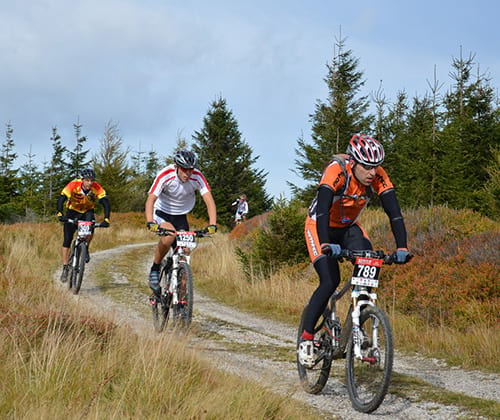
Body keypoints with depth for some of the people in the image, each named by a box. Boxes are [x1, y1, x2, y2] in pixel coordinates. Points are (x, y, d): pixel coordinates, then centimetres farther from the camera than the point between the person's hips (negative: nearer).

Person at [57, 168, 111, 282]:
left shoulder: (97, 188, -25)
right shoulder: (73, 185, -29)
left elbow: (105, 203, -28)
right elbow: (61, 199, -34)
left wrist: (106, 220, -41)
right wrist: (59, 214, -50)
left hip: (87, 212, 0)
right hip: (73, 212, 0)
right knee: (67, 241, -7)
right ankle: (65, 269, 3)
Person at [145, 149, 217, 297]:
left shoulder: (197, 177, -20)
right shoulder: (165, 175, -27)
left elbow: (209, 200, -25)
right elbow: (150, 200, -33)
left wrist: (212, 224, -40)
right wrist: (150, 222, -50)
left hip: (181, 216, 3)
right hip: (162, 212, -3)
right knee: (169, 234, -33)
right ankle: (154, 270, -15)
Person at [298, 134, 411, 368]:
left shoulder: (378, 176, -20)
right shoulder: (336, 171, -32)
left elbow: (394, 213, -24)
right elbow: (322, 210, -43)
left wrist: (402, 248, -38)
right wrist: (326, 245, -57)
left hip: (349, 228, 4)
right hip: (320, 227, -4)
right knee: (330, 281, -22)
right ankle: (306, 338, -10)